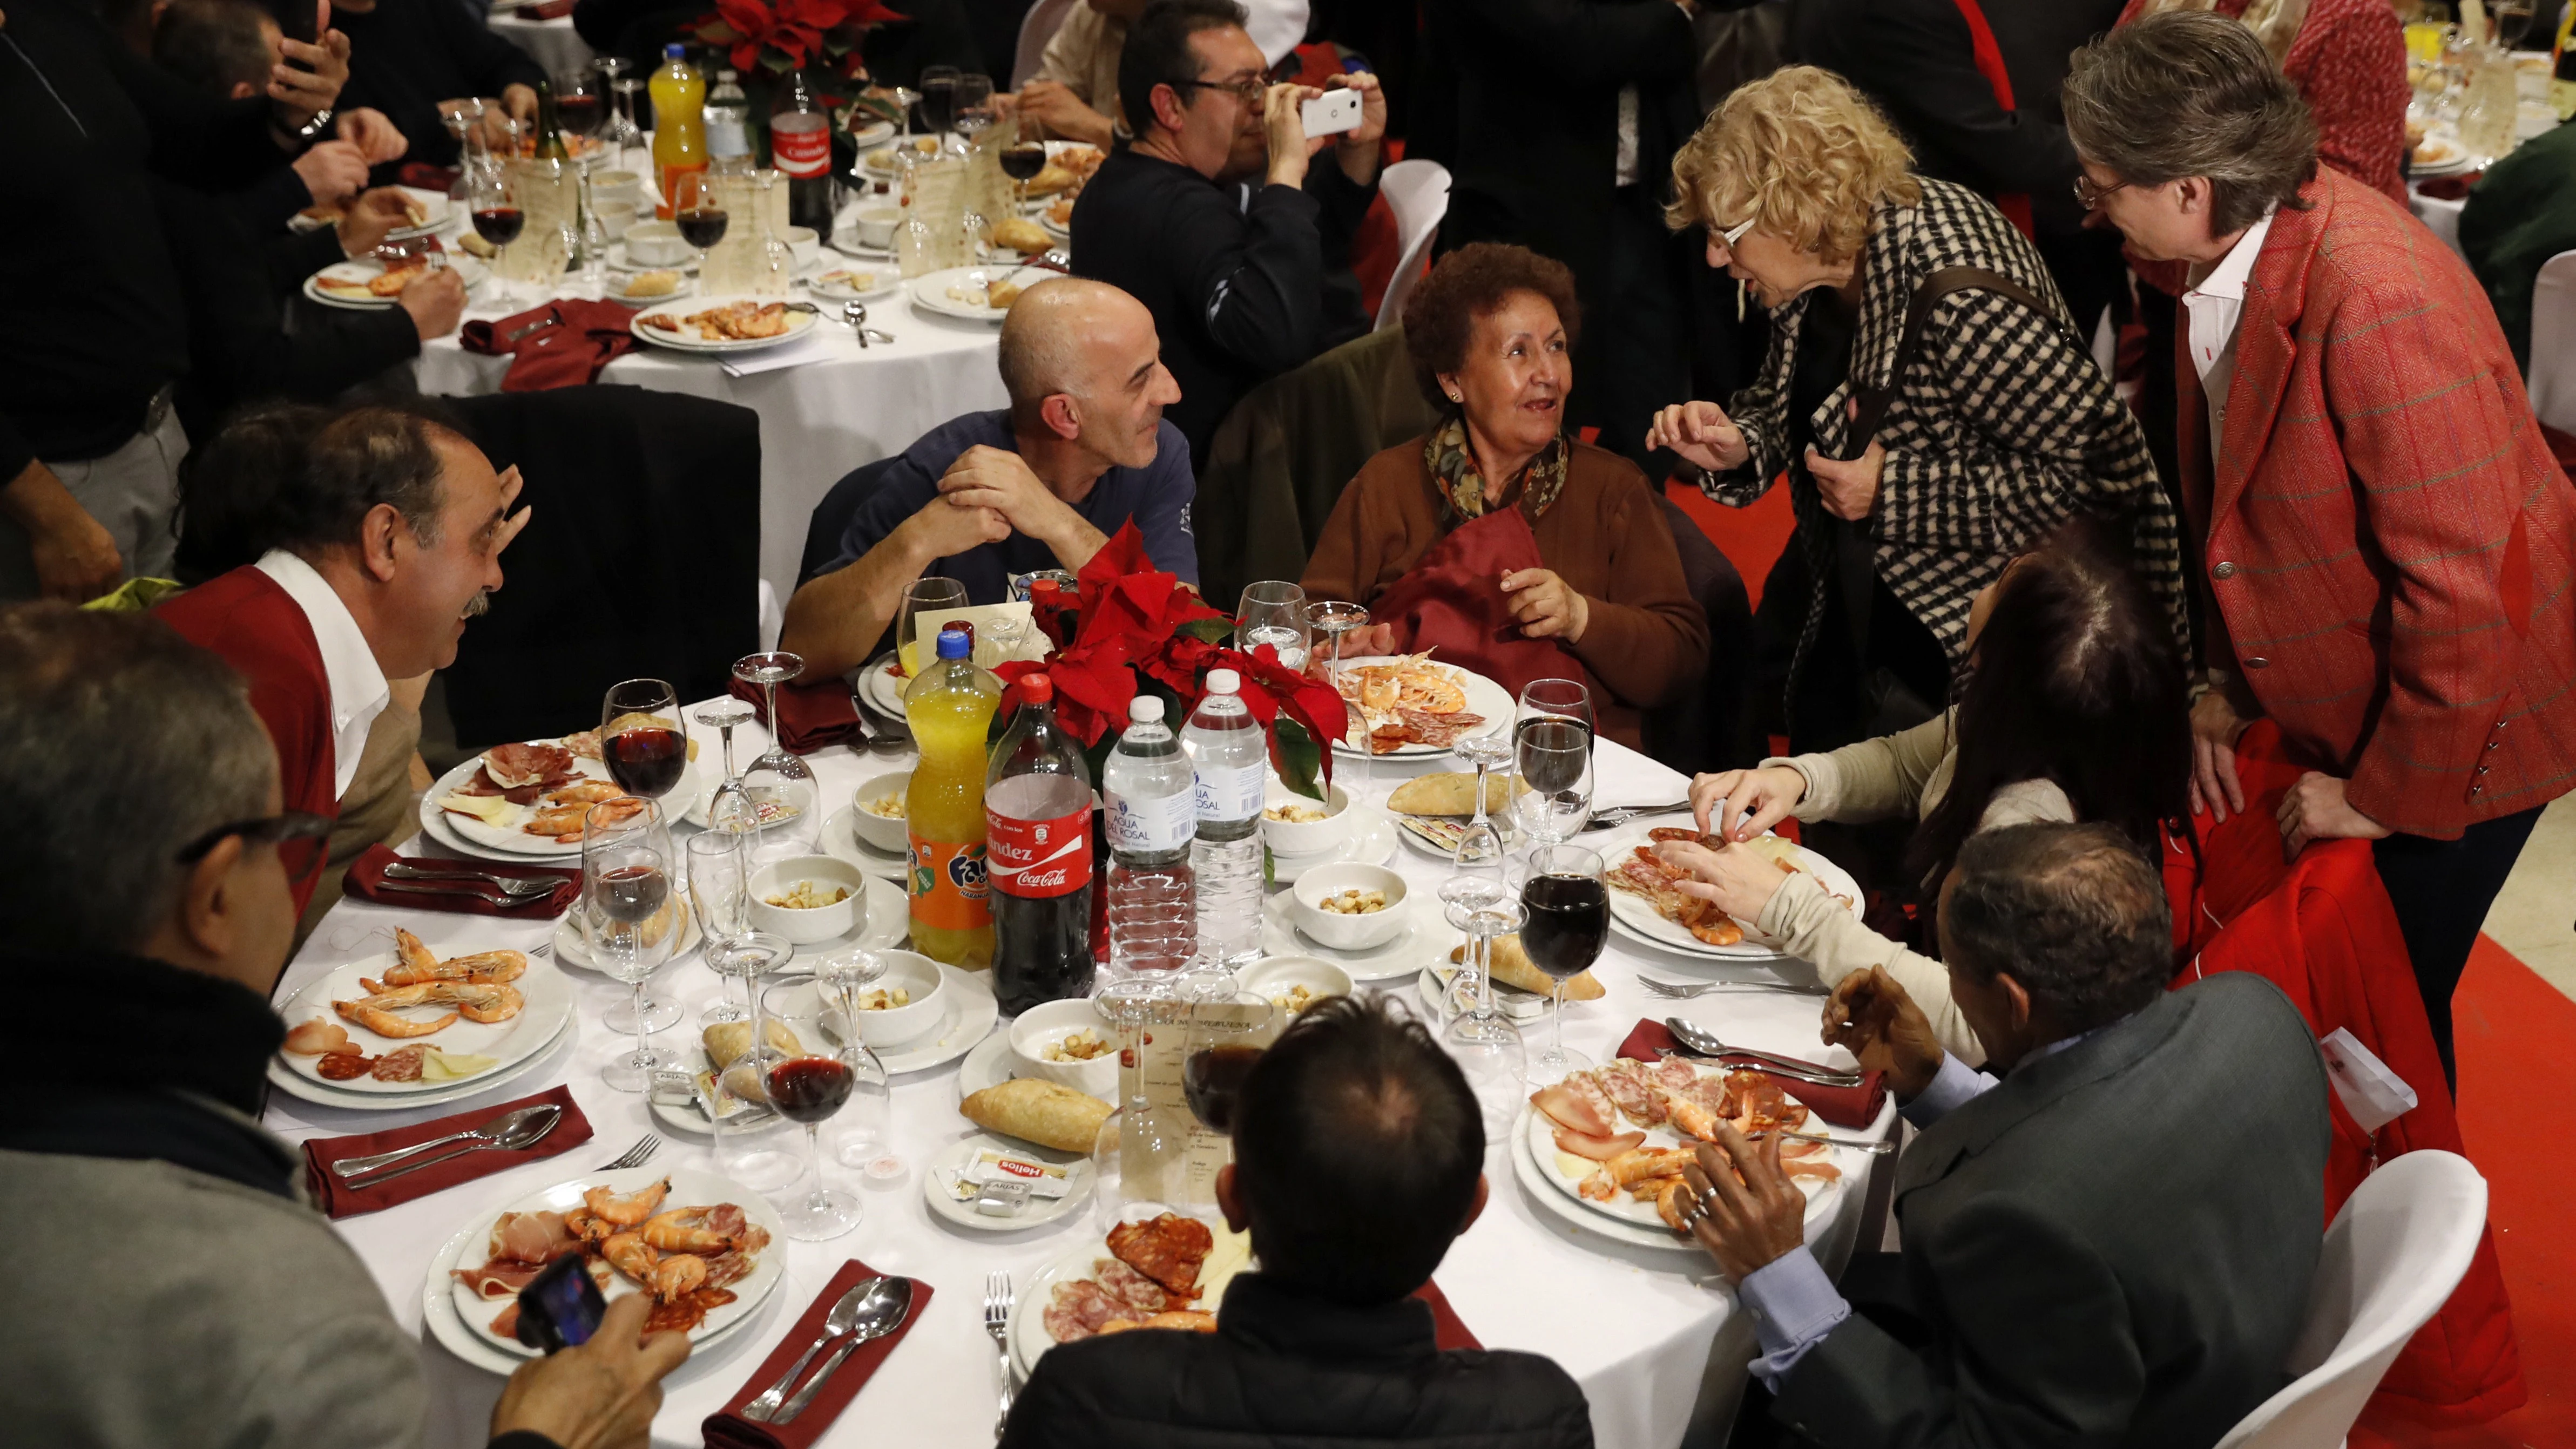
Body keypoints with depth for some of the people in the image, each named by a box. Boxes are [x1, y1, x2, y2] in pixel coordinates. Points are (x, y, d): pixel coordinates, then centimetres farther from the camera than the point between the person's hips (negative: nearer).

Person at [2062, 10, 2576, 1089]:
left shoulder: (2375, 300, -31)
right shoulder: (2236, 252, -4)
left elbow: (2457, 586, -27)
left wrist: (2390, 795, -18)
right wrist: (2225, 681, 7)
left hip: (2455, 728, -7)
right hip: (2316, 709, 7)